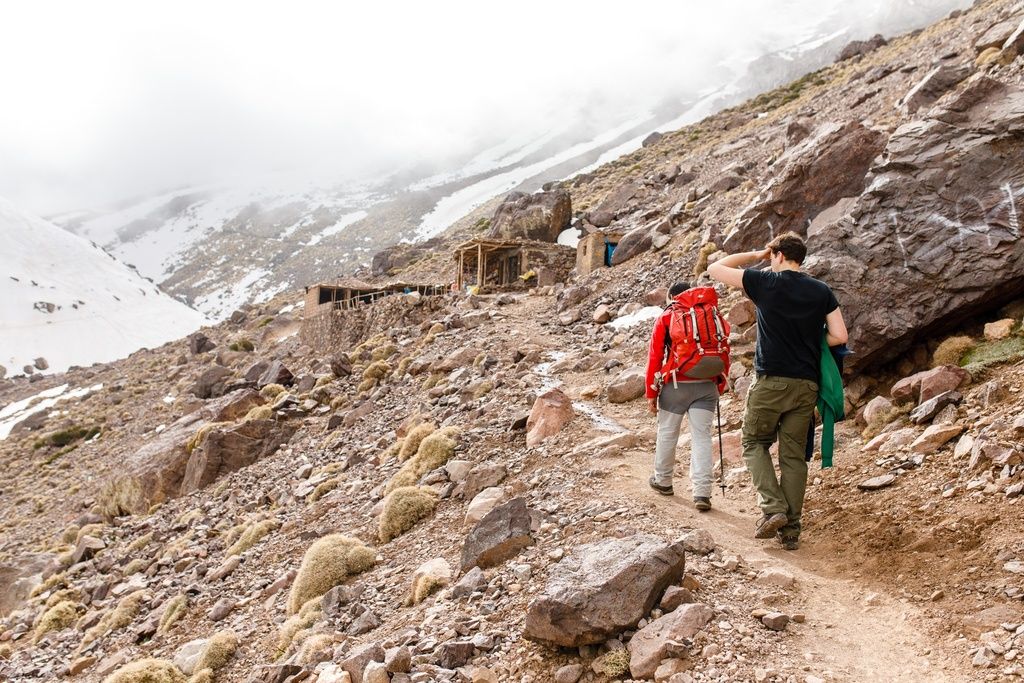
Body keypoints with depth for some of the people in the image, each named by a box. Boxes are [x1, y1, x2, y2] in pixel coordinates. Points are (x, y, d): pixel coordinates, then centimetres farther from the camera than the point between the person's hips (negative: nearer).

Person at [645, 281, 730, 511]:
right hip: (706, 386, 2)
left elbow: (655, 356, -1)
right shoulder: (714, 315, 9)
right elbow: (724, 352, 10)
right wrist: (719, 386, 18)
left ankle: (663, 480, 30)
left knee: (667, 433, 15)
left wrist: (651, 392, 4)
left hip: (676, 385, -2)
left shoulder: (666, 317, 2)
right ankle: (702, 493, -5)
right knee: (701, 436, 2)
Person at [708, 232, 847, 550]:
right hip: (806, 384, 4)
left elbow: (715, 269, 4)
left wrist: (756, 256, 12)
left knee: (754, 443, 14)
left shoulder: (764, 282, -4)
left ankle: (773, 508, -3)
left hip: (771, 381, -3)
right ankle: (791, 529, 9)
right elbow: (839, 336, 2)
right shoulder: (822, 291, 6)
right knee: (794, 455, 9)